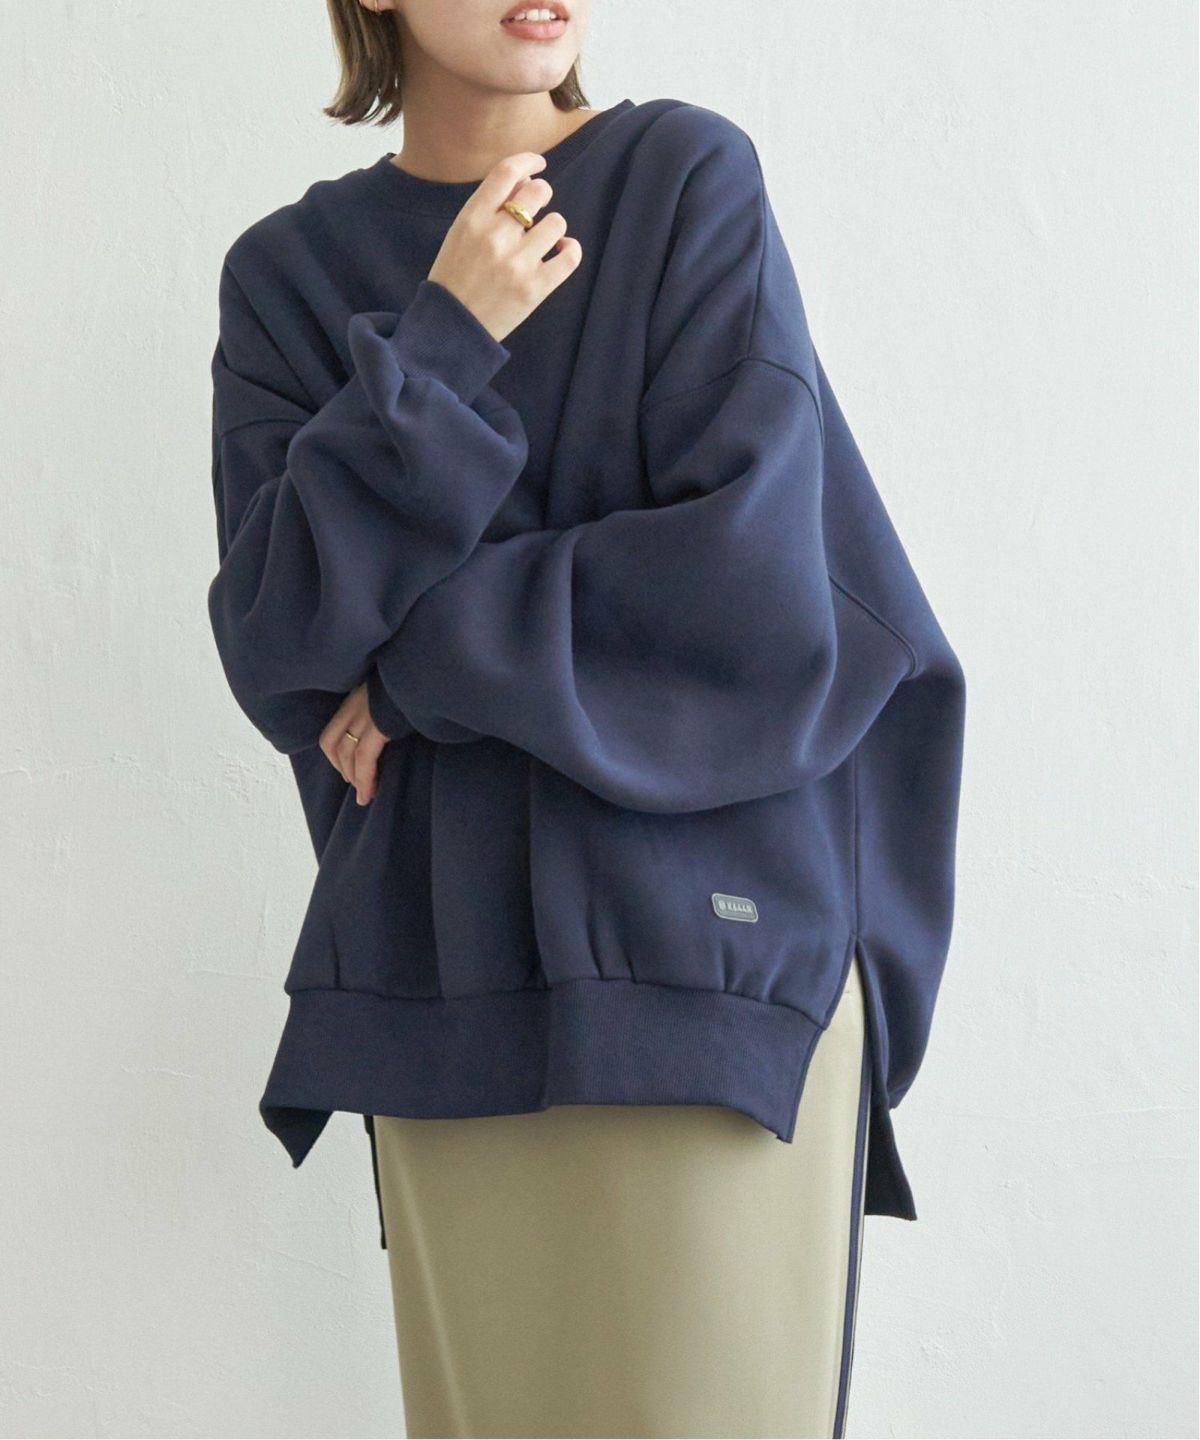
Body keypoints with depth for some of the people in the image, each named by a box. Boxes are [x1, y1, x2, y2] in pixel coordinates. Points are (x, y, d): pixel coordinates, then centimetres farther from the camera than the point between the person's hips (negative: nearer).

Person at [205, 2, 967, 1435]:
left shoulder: (690, 178, -1)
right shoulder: (288, 273, 7)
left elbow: (748, 575, -12)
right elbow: (272, 645, -4)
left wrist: (419, 661, -7)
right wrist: (439, 349, -11)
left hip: (702, 931, -3)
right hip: (443, 971, 3)